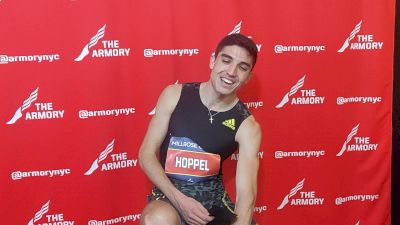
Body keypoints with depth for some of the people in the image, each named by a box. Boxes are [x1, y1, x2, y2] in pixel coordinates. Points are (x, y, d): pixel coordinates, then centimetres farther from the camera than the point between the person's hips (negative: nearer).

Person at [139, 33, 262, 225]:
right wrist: (179, 200, -17)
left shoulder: (247, 126, -8)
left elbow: (246, 193, -17)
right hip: (170, 192, -1)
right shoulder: (174, 96, -7)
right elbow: (146, 154, -5)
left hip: (213, 196, 2)